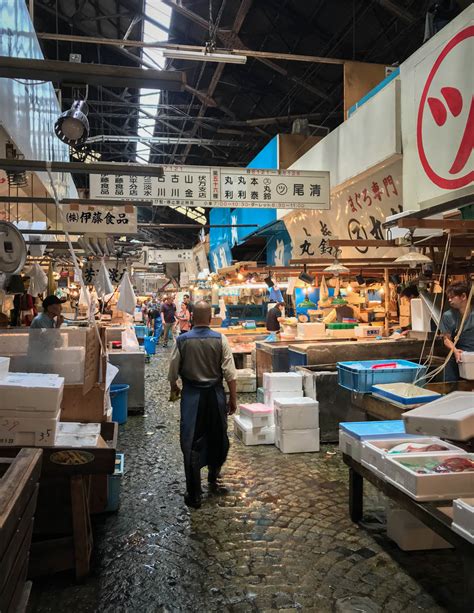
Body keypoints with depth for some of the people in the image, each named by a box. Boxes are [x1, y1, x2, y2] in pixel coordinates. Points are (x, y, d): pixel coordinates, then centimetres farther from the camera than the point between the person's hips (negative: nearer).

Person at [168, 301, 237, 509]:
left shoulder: (182, 340, -8)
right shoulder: (220, 340, -10)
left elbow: (173, 371, 1)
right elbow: (230, 374, -9)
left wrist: (174, 387, 21)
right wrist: (233, 398, 2)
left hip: (191, 396, -1)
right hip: (215, 394, 1)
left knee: (191, 443, 6)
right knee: (217, 436, 23)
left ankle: (194, 494, 11)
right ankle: (214, 474, 44)